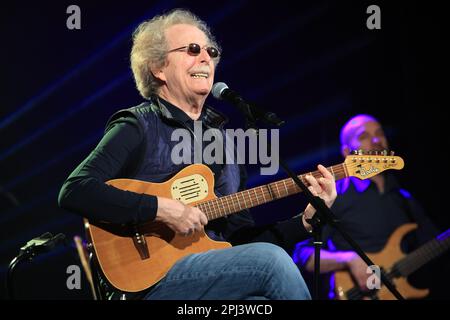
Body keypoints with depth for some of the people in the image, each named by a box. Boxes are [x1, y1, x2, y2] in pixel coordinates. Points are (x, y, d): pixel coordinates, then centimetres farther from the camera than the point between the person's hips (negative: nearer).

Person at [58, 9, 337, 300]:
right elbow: (74, 192, -16)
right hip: (151, 281, -5)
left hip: (221, 275, 5)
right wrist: (162, 209, -20)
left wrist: (307, 220, 4)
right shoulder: (138, 128, 0)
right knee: (270, 260, -26)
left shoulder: (222, 133, 19)